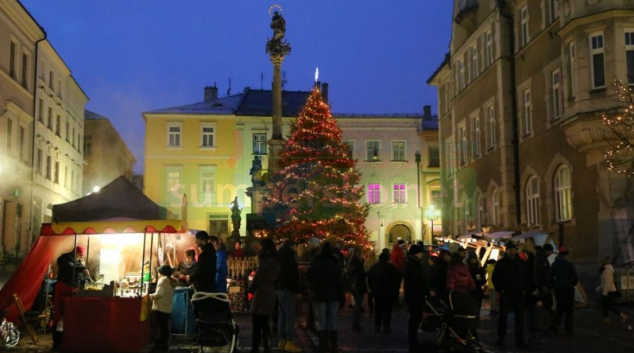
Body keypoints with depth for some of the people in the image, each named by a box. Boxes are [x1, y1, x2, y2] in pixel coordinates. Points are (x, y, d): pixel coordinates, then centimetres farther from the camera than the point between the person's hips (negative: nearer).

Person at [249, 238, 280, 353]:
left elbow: (257, 278, -15)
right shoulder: (275, 261, 9)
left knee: (257, 326, -4)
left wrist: (250, 289, 3)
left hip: (261, 294, -9)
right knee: (264, 325, 15)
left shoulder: (265, 261, -16)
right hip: (270, 294, 9)